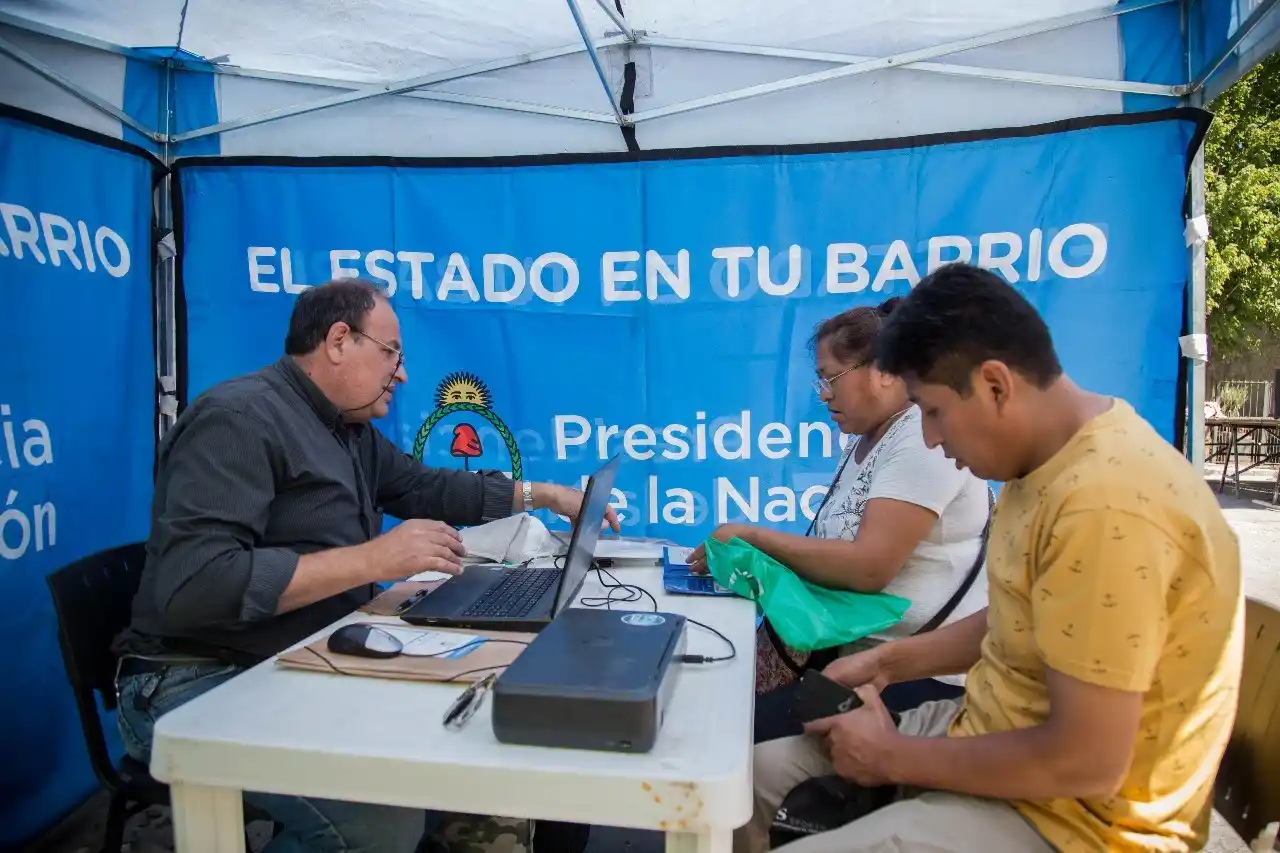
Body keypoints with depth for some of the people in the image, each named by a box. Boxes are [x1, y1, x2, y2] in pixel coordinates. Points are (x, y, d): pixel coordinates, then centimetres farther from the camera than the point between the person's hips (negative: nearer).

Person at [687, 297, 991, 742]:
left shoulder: (924, 436, -17)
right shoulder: (867, 439, 13)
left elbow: (869, 567, -24)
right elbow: (837, 554, 8)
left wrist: (753, 537, -16)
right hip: (854, 641, 8)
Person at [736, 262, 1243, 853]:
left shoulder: (1104, 505, -29)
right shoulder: (1052, 461, 2)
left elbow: (1086, 763, -27)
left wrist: (895, 758, -15)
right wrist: (889, 661, 7)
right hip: (993, 736, 9)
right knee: (758, 773, 6)